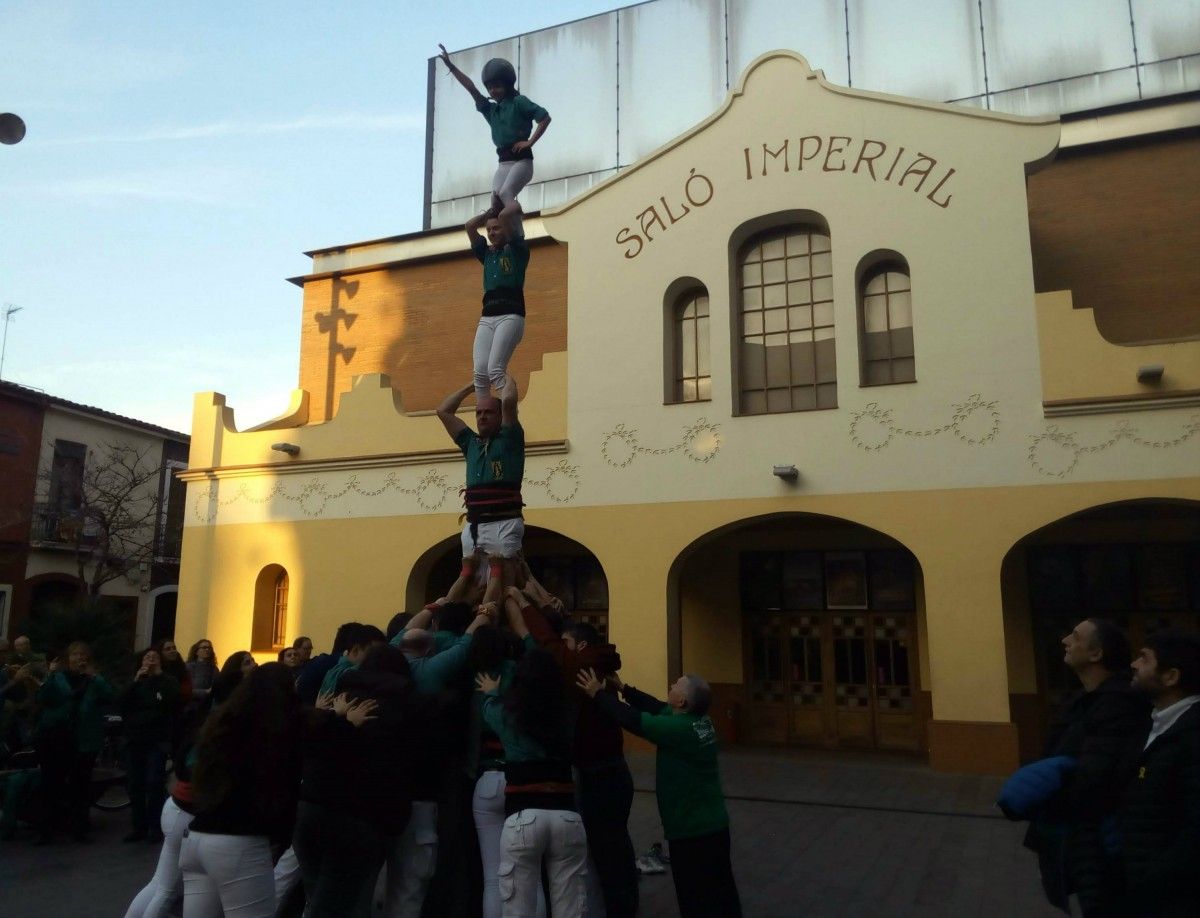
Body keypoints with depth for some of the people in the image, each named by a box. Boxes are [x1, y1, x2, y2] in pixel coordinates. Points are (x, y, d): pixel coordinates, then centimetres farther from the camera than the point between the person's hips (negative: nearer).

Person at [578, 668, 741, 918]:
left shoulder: (679, 728, -25)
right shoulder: (701, 720, 0)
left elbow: (633, 720, -21)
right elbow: (656, 708, 9)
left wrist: (598, 694, -12)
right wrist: (623, 688, 10)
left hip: (691, 831, -8)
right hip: (715, 824, 8)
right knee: (721, 891, 18)